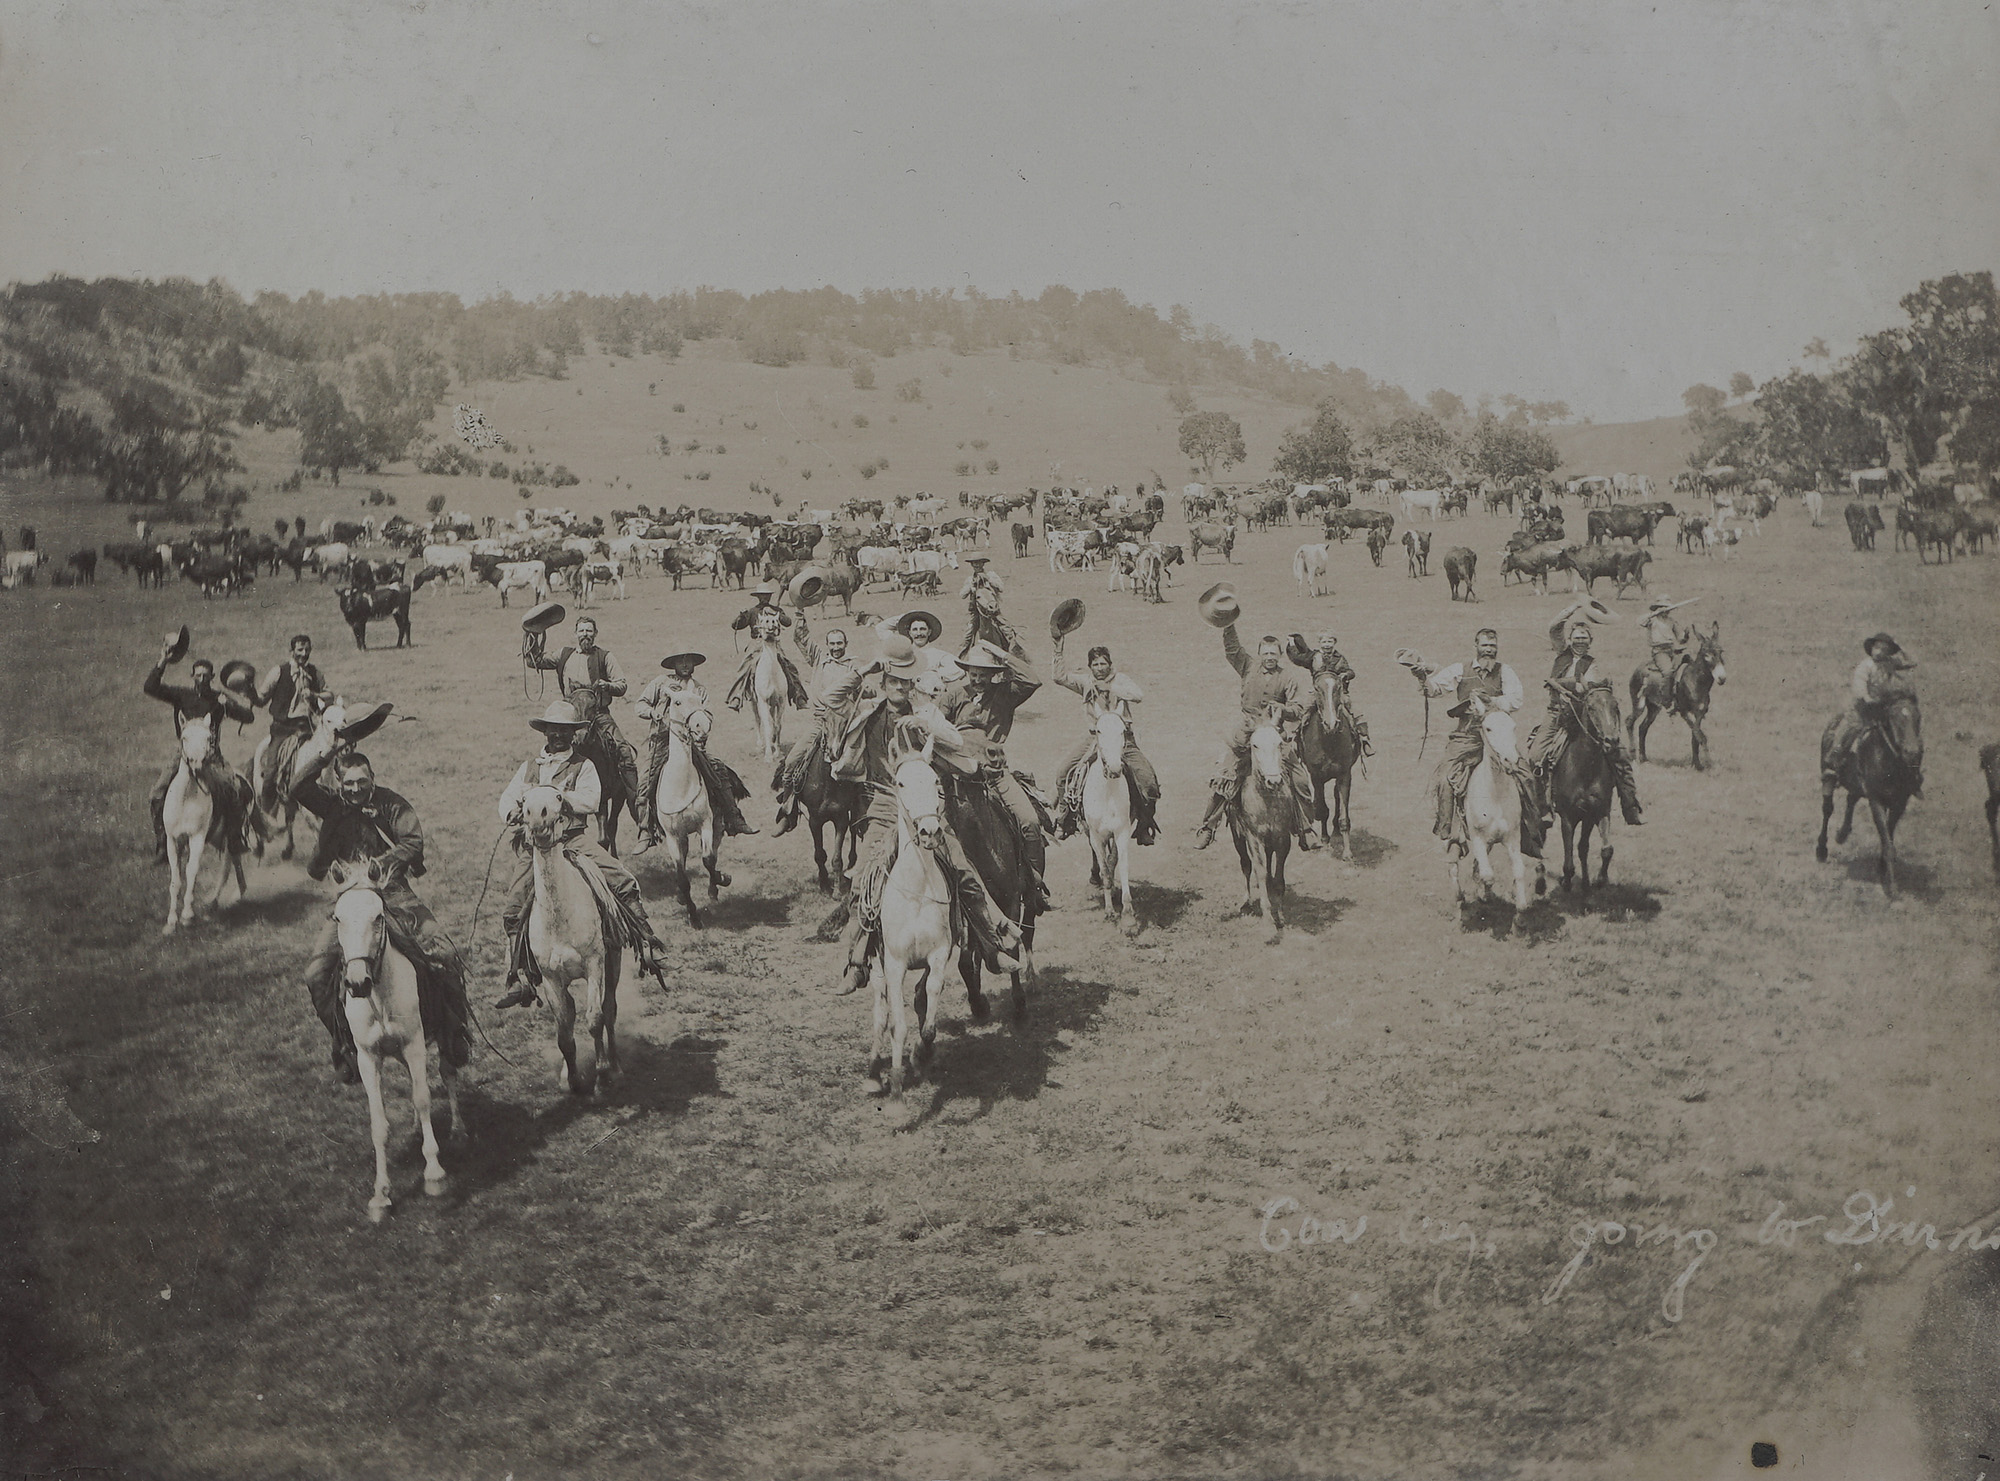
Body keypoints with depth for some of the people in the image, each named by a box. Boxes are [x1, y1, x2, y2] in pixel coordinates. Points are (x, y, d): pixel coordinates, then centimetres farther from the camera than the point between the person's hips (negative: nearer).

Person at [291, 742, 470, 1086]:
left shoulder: (391, 803, 1)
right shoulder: (330, 803, 3)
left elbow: (413, 841, -7)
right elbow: (297, 787, -13)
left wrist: (381, 864, -21)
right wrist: (327, 754, -16)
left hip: (393, 893, -1)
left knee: (445, 955, -17)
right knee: (317, 973, -15)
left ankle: (453, 1032, 5)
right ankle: (346, 1046, 3)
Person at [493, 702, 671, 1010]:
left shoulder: (583, 765, 9)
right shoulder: (529, 767, 19)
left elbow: (590, 799, -8)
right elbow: (507, 800, 13)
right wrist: (513, 813, -10)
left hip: (574, 839, -2)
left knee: (622, 881, -21)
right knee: (515, 911, -8)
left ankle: (647, 945, -11)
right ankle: (521, 982, 2)